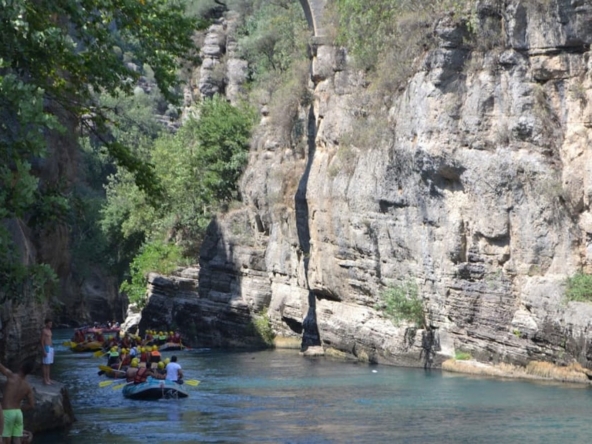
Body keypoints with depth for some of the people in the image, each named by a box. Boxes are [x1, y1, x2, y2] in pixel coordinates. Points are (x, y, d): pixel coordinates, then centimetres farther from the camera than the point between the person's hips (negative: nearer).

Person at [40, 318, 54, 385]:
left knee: (48, 364, 12)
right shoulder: (44, 331, -13)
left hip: (51, 348, 9)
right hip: (46, 348, -9)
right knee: (45, 365, -5)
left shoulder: (49, 330, 14)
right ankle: (45, 380, -2)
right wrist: (44, 351, -20)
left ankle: (48, 378, 17)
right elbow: (42, 342, -15)